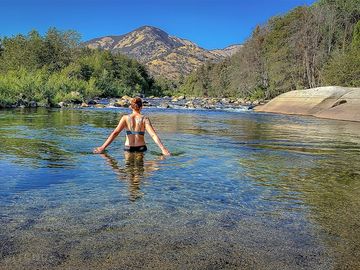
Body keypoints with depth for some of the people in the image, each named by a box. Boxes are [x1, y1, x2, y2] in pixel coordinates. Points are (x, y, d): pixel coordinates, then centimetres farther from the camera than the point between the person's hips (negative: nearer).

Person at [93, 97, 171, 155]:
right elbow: (153, 135, -14)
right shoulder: (144, 119, -4)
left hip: (128, 148, 1)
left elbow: (115, 133, -10)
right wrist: (163, 148, -17)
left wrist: (103, 147, -13)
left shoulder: (125, 118, -2)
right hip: (141, 148, -1)